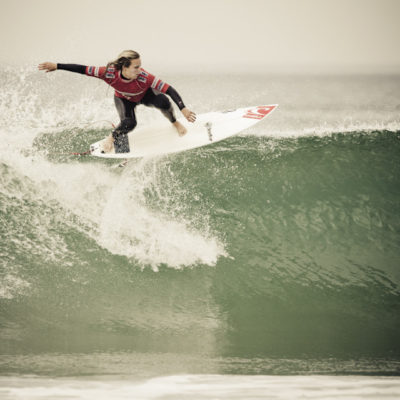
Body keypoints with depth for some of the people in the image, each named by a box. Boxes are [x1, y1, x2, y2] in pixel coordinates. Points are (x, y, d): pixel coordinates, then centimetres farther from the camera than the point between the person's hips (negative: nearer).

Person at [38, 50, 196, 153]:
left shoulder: (144, 77, -42)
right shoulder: (109, 73, -39)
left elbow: (169, 90, -40)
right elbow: (83, 69, -32)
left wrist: (183, 109, -48)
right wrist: (56, 66, -32)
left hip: (145, 95, 0)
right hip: (124, 99, 0)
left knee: (163, 102, -31)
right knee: (128, 123, -29)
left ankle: (175, 123, 3)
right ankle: (113, 138, 6)